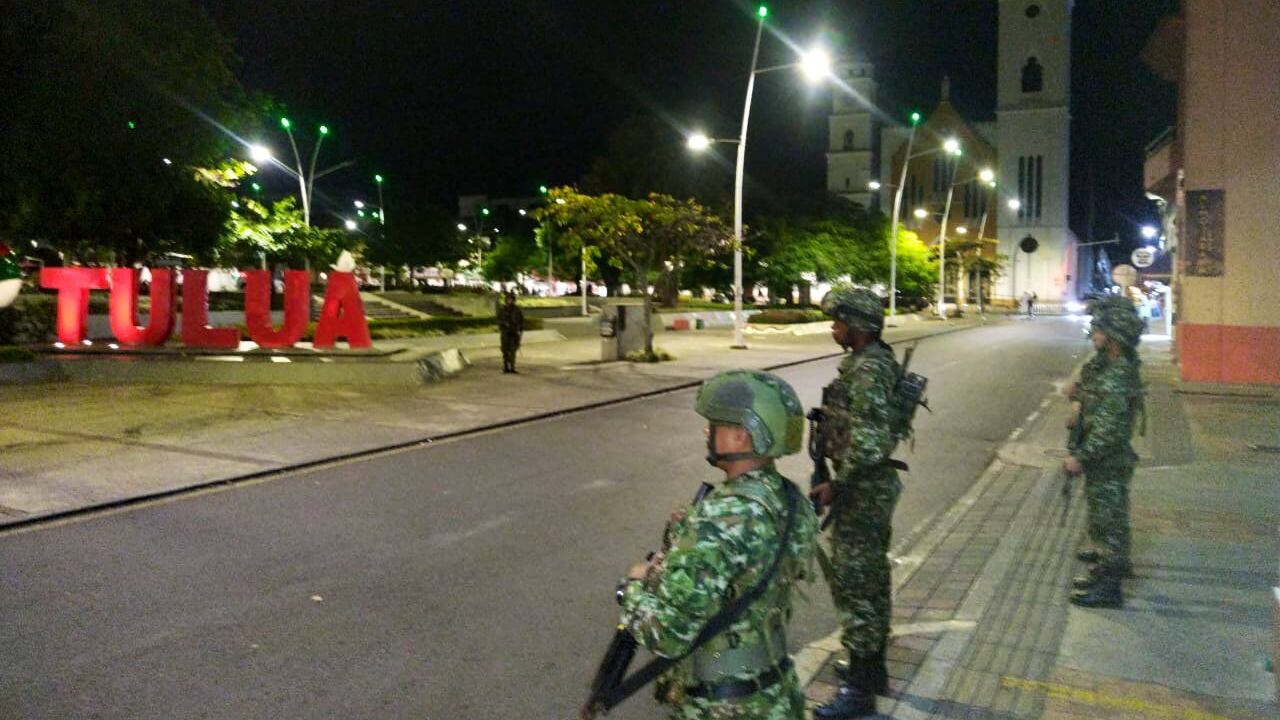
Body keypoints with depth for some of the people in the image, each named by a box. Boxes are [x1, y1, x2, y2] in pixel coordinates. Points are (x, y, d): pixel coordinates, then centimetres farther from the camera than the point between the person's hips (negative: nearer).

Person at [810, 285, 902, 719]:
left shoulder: (866, 370, -22)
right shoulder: (877, 360, 10)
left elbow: (869, 443, -28)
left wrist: (835, 486, -19)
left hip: (863, 489, -10)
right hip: (875, 486, 11)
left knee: (852, 582, -2)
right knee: (872, 577, 19)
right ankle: (873, 667, 33)